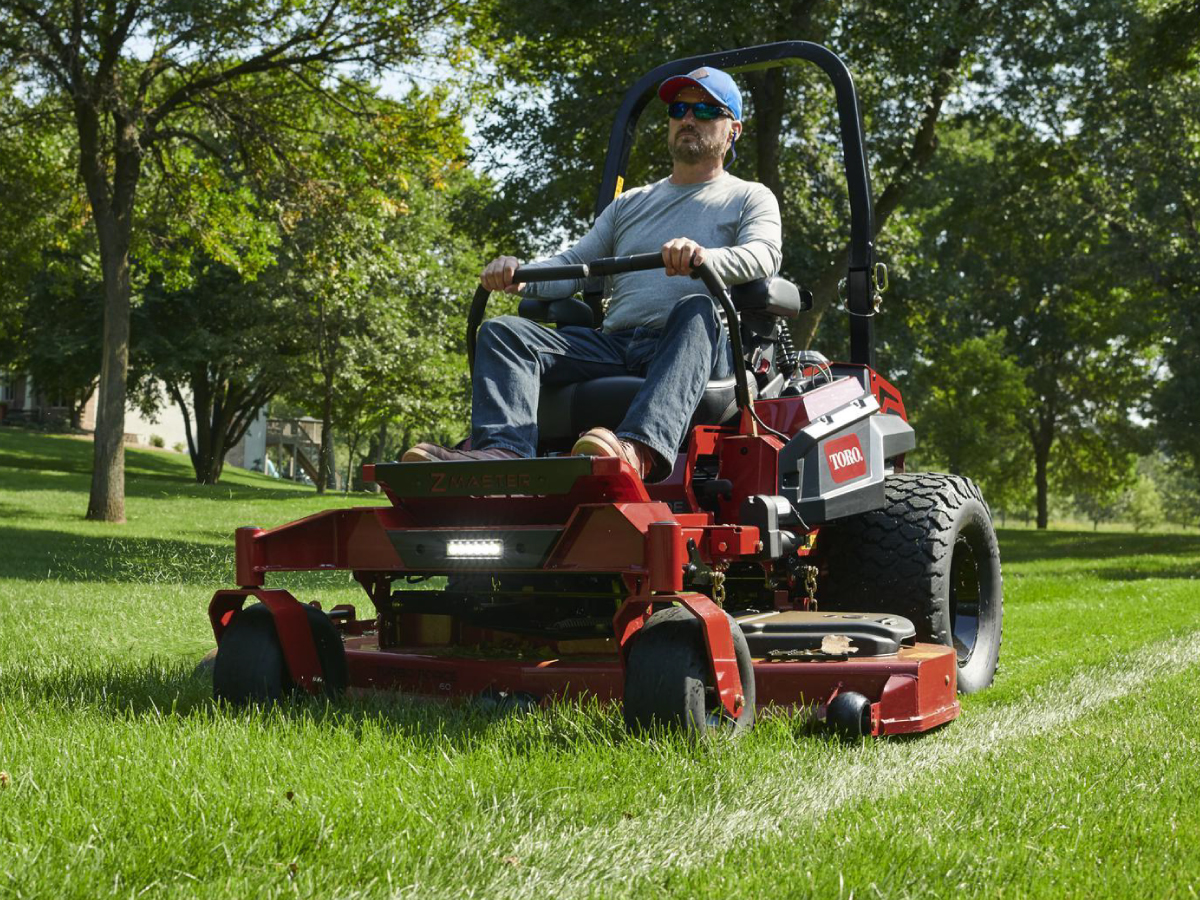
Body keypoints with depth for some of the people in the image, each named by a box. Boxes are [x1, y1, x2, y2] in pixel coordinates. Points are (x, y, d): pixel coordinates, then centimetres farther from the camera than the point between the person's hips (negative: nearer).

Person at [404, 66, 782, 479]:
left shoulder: (751, 198, 17)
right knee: (503, 331, -16)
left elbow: (764, 255, -6)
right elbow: (574, 264, 22)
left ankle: (641, 449, -61)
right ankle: (504, 451, -45)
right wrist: (520, 276, -2)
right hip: (614, 343, 5)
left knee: (697, 307, -38)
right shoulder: (630, 203, 31)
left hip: (691, 350, -4)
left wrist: (705, 257, -29)